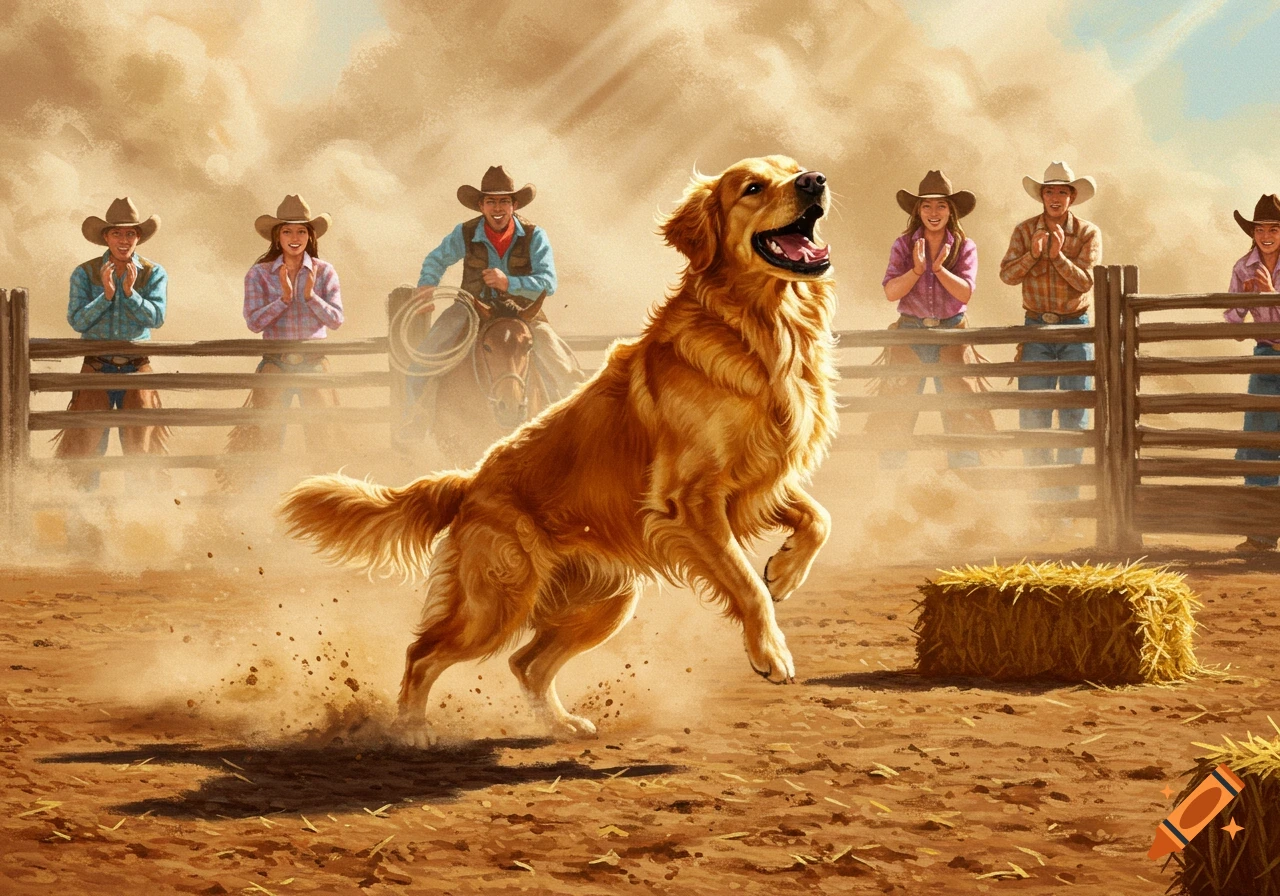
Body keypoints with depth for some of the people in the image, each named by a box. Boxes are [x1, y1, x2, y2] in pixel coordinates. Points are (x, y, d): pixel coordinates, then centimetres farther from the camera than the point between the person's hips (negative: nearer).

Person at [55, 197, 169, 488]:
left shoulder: (154, 274, 2)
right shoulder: (84, 274, 1)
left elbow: (156, 317, -8)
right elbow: (76, 321, -6)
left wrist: (130, 292, -21)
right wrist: (106, 295, -17)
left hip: (137, 369, 0)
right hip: (96, 369, 0)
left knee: (140, 443, 4)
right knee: (88, 440, -1)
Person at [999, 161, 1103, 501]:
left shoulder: (1088, 233, -1)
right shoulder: (1025, 231, 2)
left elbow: (1085, 281, -10)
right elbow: (1007, 275, -6)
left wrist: (1058, 255, -23)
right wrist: (1033, 254, -22)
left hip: (1075, 326, -1)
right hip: (1036, 326, 1)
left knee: (1074, 413, 0)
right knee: (1032, 415, -2)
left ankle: (1066, 493, 7)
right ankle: (1042, 493, 7)